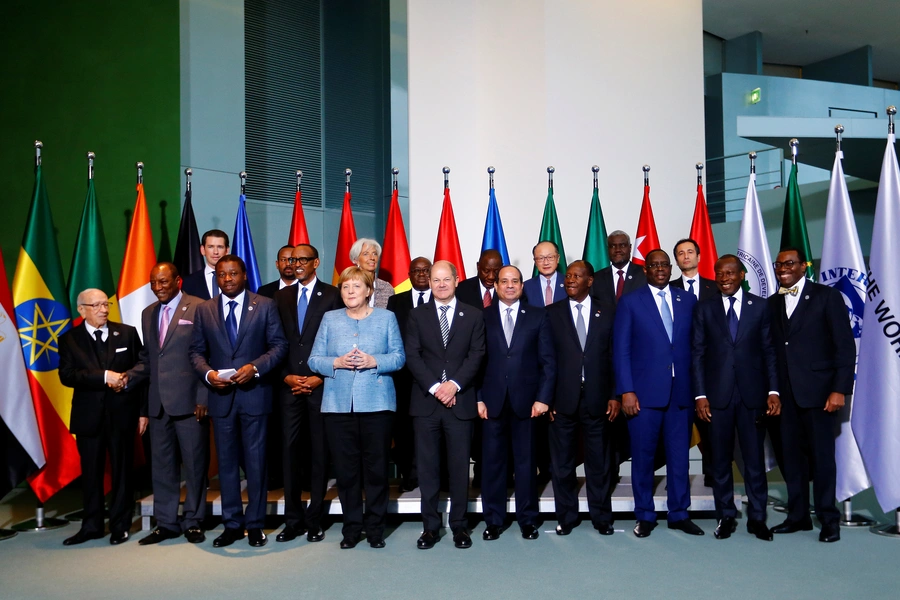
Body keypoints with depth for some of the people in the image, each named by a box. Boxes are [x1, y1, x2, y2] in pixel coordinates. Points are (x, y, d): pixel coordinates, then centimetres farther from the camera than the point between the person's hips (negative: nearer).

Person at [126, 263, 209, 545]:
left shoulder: (198, 309, -5)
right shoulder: (148, 314, 15)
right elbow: (147, 359, 17)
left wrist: (203, 398, -12)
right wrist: (128, 376, -2)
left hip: (189, 402, -6)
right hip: (158, 403, 6)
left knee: (194, 464, 5)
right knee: (161, 465, 12)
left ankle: (193, 522, 19)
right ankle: (166, 523, 24)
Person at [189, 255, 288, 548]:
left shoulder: (265, 305, 1)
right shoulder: (204, 310, 9)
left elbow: (279, 344, -2)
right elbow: (196, 351, 9)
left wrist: (255, 367, -16)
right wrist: (208, 373, -10)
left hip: (254, 394, -2)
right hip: (220, 395, 3)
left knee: (255, 460, 4)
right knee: (226, 461, 9)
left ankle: (255, 524, 15)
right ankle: (232, 524, 20)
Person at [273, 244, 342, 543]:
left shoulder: (332, 295, 1)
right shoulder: (281, 296, 13)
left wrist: (320, 377, -8)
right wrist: (286, 376, -1)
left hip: (321, 384, -3)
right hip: (289, 385, 3)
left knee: (319, 452, 4)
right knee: (290, 451, 3)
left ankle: (315, 519, 13)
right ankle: (293, 519, 14)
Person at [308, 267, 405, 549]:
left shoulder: (386, 317, 8)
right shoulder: (330, 319, 11)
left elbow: (399, 357, 2)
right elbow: (315, 360, 6)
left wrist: (373, 361, -15)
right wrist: (337, 362, -13)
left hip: (377, 404, -1)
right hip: (339, 405, 1)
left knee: (377, 468, 3)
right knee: (345, 469, 5)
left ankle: (375, 528, 16)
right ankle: (351, 528, 18)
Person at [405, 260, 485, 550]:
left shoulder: (473, 315, 7)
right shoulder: (417, 315, 8)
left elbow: (476, 355, -1)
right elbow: (412, 356, -1)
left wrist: (455, 384, -13)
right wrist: (434, 387, -12)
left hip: (460, 401, 0)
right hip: (425, 402, 1)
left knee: (460, 467, 5)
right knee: (427, 467, 6)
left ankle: (459, 525, 18)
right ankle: (430, 526, 16)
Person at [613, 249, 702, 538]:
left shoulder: (688, 300, 10)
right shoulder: (630, 302, 1)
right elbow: (620, 350, -3)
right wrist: (626, 391, -9)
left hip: (681, 392, 3)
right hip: (644, 392, -3)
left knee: (679, 455, 9)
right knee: (643, 456, 5)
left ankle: (679, 514, 24)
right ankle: (645, 516, 19)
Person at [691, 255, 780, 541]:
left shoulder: (759, 306, 5)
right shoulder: (704, 309, 5)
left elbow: (769, 351, 4)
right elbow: (697, 354, 3)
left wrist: (773, 391, -3)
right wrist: (700, 395, -4)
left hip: (752, 394, 0)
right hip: (717, 395, 0)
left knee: (754, 458, 5)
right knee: (721, 459, 7)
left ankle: (757, 518, 18)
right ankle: (725, 517, 19)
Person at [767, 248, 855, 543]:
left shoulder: (827, 297, -1)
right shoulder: (773, 303, 12)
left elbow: (845, 345, -5)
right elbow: (773, 349, 9)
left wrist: (839, 389, -11)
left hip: (817, 391, -4)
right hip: (786, 394, 4)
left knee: (822, 456, 2)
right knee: (792, 456, 9)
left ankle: (829, 519, 15)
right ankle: (798, 516, 20)